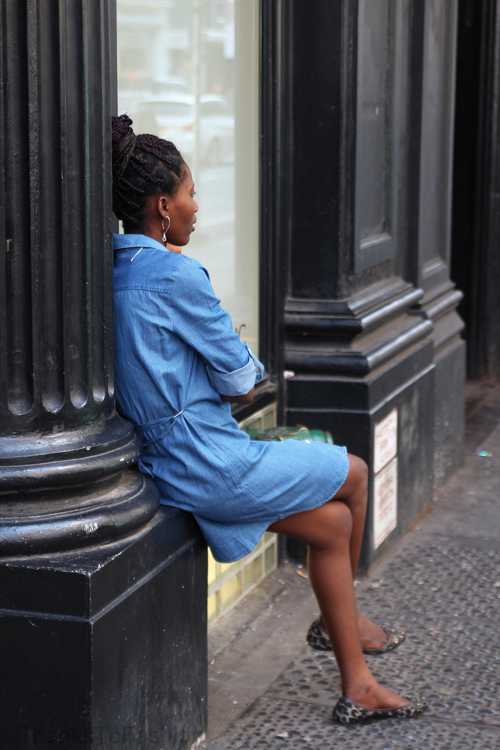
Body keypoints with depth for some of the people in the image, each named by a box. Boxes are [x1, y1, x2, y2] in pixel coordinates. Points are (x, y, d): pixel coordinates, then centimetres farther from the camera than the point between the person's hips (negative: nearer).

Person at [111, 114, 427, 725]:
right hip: (209, 461, -9)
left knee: (333, 524, 16)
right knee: (353, 474, 8)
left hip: (164, 461, 9)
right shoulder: (175, 273, -18)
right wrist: (247, 376, 11)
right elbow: (238, 377, -11)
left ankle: (357, 686, 21)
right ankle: (337, 620, 28)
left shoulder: (115, 269, 9)